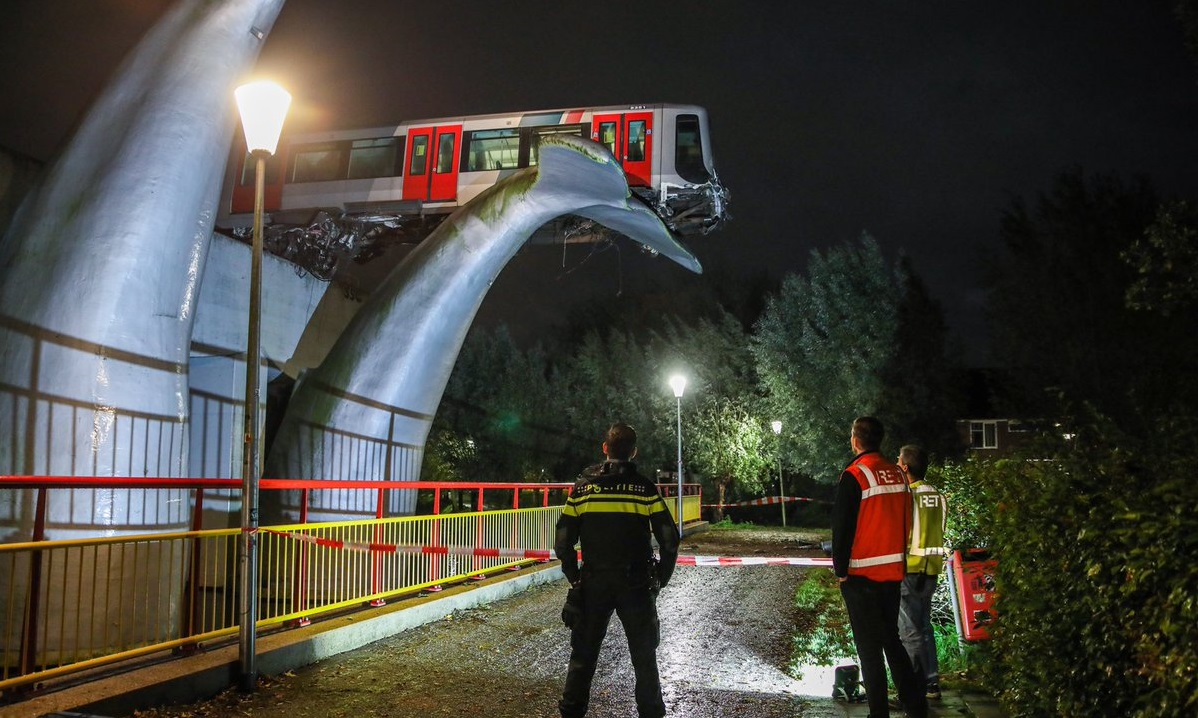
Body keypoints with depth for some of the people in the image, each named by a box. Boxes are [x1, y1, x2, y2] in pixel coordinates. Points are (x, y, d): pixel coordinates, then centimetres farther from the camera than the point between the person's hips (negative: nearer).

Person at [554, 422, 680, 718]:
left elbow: (562, 543, -1)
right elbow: (669, 540, -7)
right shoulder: (645, 489, -5)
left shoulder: (582, 488, -1)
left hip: (593, 585, 1)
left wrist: (575, 578, 11)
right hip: (636, 585, -1)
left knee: (583, 655, 12)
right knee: (644, 657, 12)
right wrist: (660, 579, 6)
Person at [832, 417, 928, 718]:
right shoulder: (897, 475, 7)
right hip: (893, 572, 6)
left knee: (869, 647, 1)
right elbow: (905, 524, 13)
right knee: (891, 639, 17)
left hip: (861, 575, -6)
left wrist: (840, 570, -6)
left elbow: (842, 527, -14)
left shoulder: (854, 476, -14)